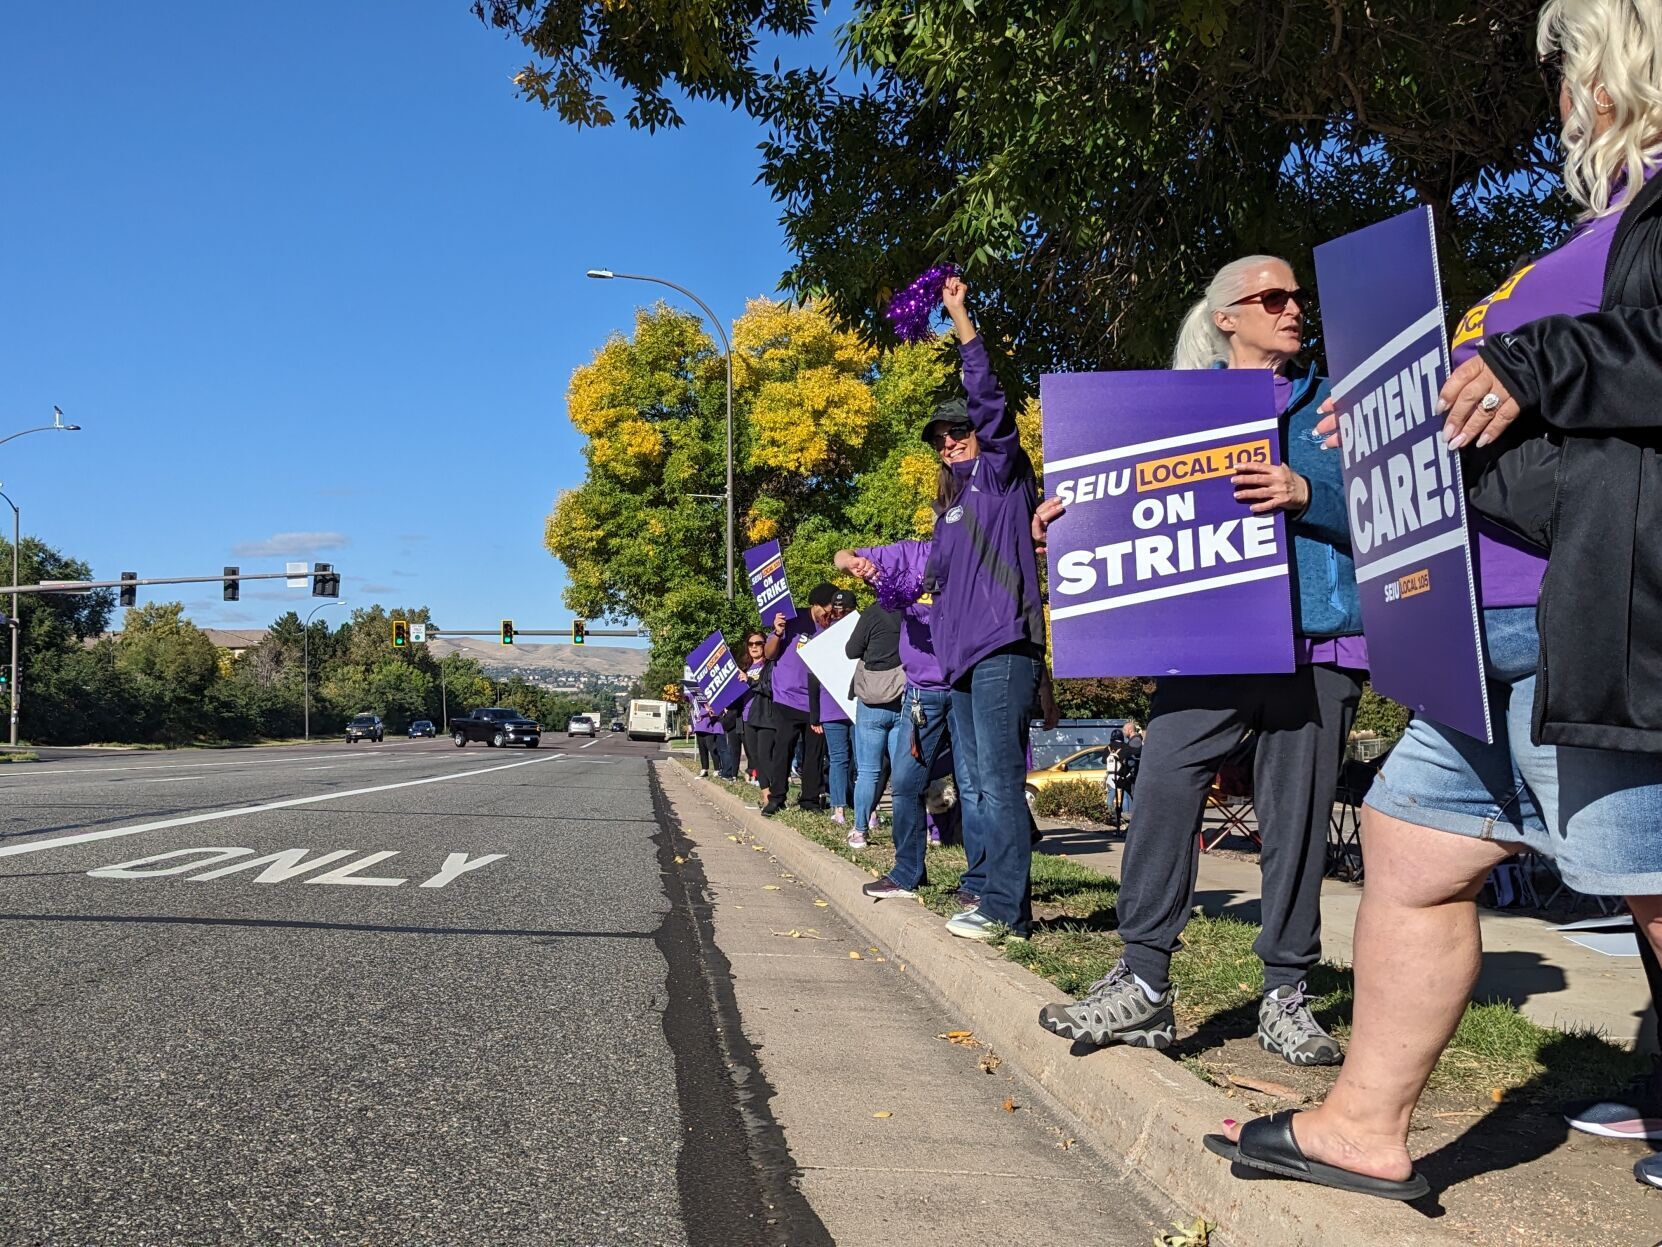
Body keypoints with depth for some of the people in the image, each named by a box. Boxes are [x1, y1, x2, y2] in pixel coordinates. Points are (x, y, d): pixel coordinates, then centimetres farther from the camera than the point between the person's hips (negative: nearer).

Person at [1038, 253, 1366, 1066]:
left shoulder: (1330, 404, 14)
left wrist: (1304, 494, -14)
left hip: (1318, 633, 0)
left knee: (1297, 806, 0)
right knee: (1164, 780, -13)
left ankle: (1285, 994, 13)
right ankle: (1144, 982, -4)